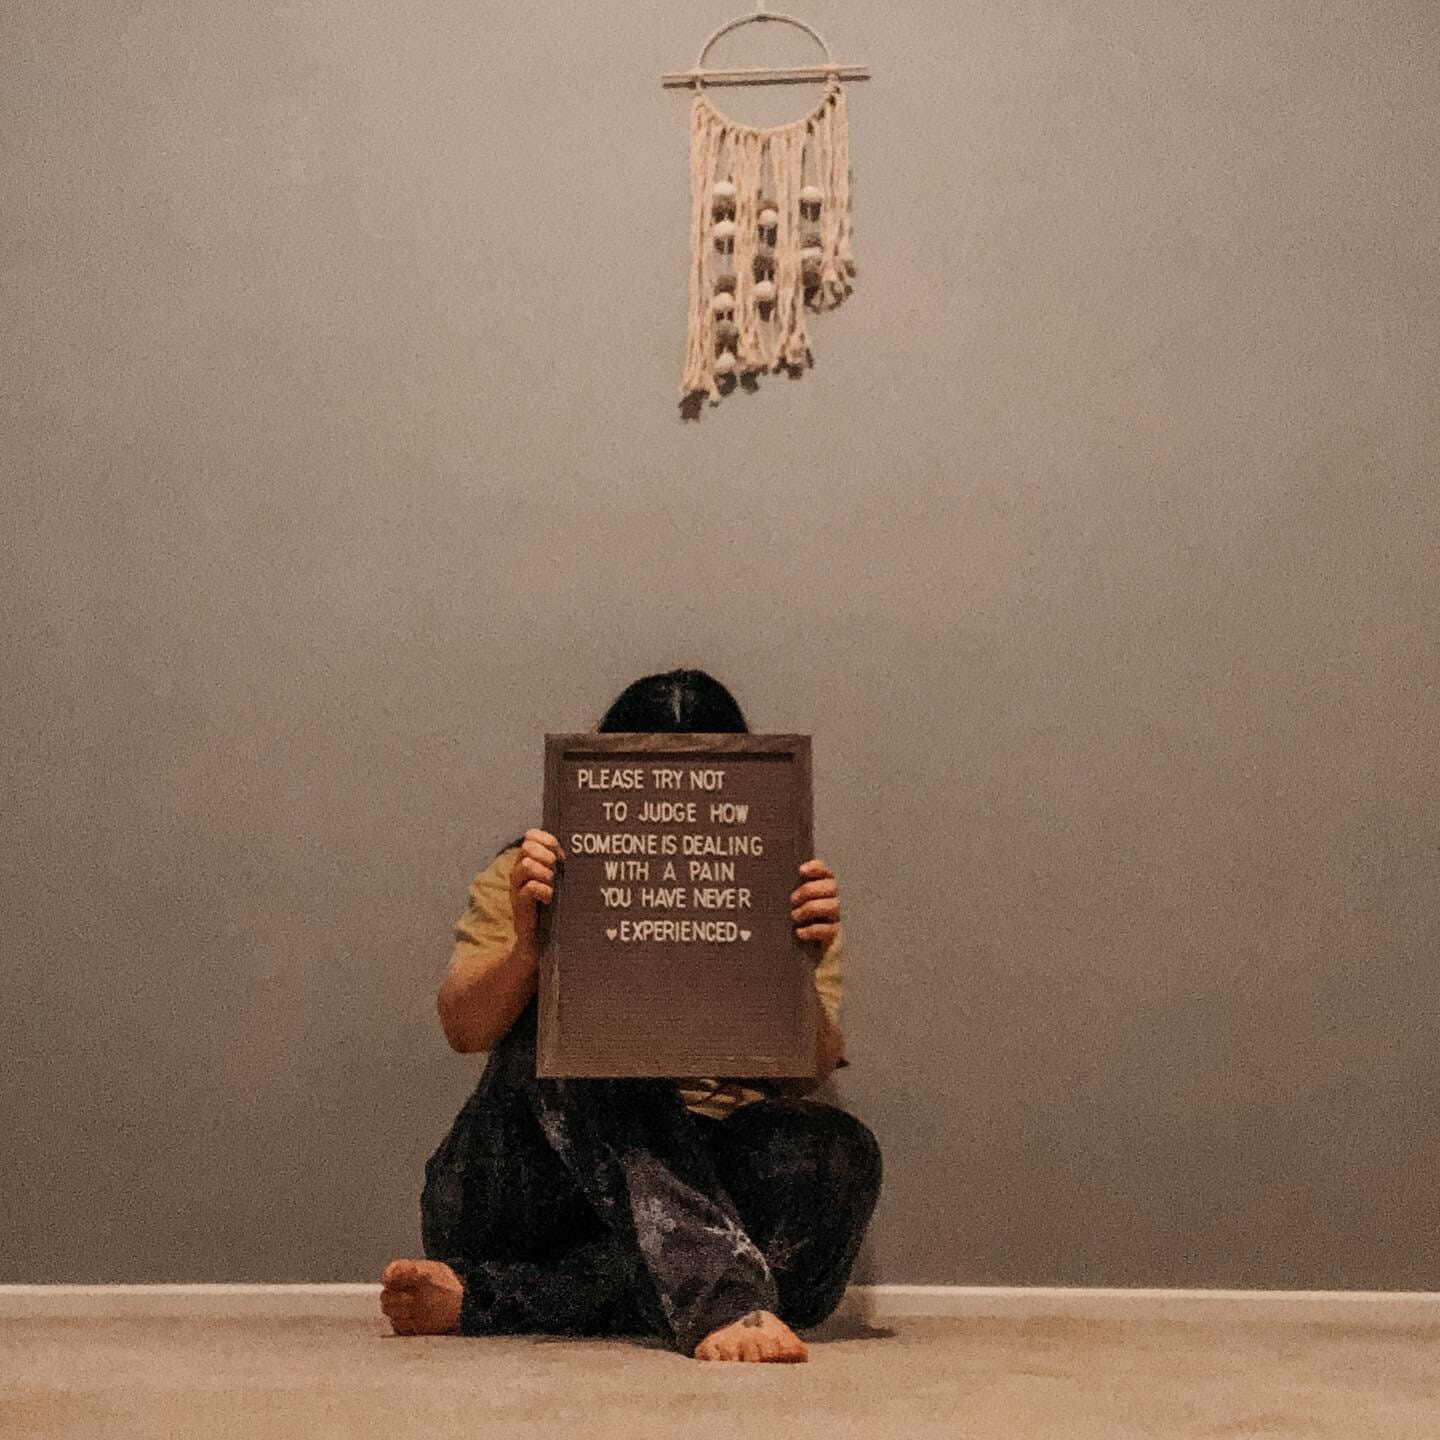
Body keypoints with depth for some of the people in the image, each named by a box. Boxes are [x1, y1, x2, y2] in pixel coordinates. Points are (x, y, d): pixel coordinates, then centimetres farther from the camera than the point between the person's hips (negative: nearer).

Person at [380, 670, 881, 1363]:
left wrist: (801, 972, -29)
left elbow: (807, 1075, -8)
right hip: (523, 1194, -1)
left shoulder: (776, 902, 8)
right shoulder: (527, 883, 8)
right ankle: (720, 1300, -49)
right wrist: (526, 945, -30)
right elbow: (463, 1029, -9)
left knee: (839, 1152, -28)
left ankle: (486, 1301, -33)